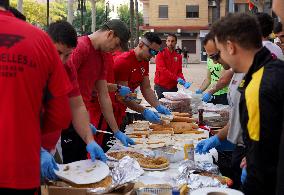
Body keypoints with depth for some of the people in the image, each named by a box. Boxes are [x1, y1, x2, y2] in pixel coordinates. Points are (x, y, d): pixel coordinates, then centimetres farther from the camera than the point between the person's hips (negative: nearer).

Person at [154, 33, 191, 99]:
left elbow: (179, 71, 10)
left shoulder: (178, 56, 11)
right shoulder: (161, 54, -4)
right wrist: (177, 78, -21)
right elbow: (162, 69, -15)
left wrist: (184, 81, -11)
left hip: (173, 86, 4)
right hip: (161, 86, -4)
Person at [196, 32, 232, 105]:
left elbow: (224, 80, -23)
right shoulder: (210, 58, 12)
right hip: (212, 96, 7)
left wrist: (209, 92, -19)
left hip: (225, 96, -7)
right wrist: (199, 91, 7)